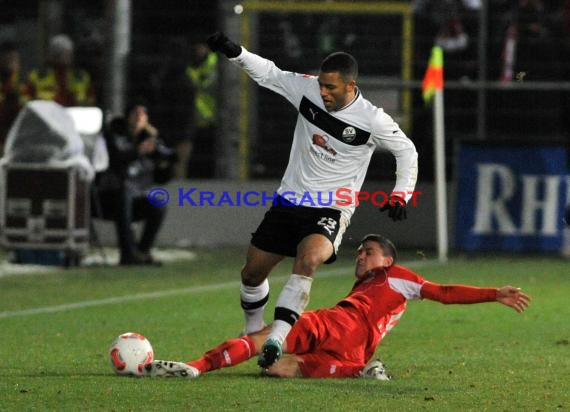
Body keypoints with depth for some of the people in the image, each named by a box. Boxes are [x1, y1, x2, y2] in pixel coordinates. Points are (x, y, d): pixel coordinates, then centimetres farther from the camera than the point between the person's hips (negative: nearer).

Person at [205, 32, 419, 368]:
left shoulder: (372, 120, -15)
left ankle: (277, 337, -38)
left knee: (308, 259, -35)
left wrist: (401, 195, -9)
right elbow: (269, 73, 7)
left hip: (331, 210, -5)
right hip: (290, 200, 5)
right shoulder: (308, 89, -6)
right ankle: (253, 332, 36)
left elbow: (407, 151, 0)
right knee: (252, 272, 9)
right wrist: (235, 52, -6)